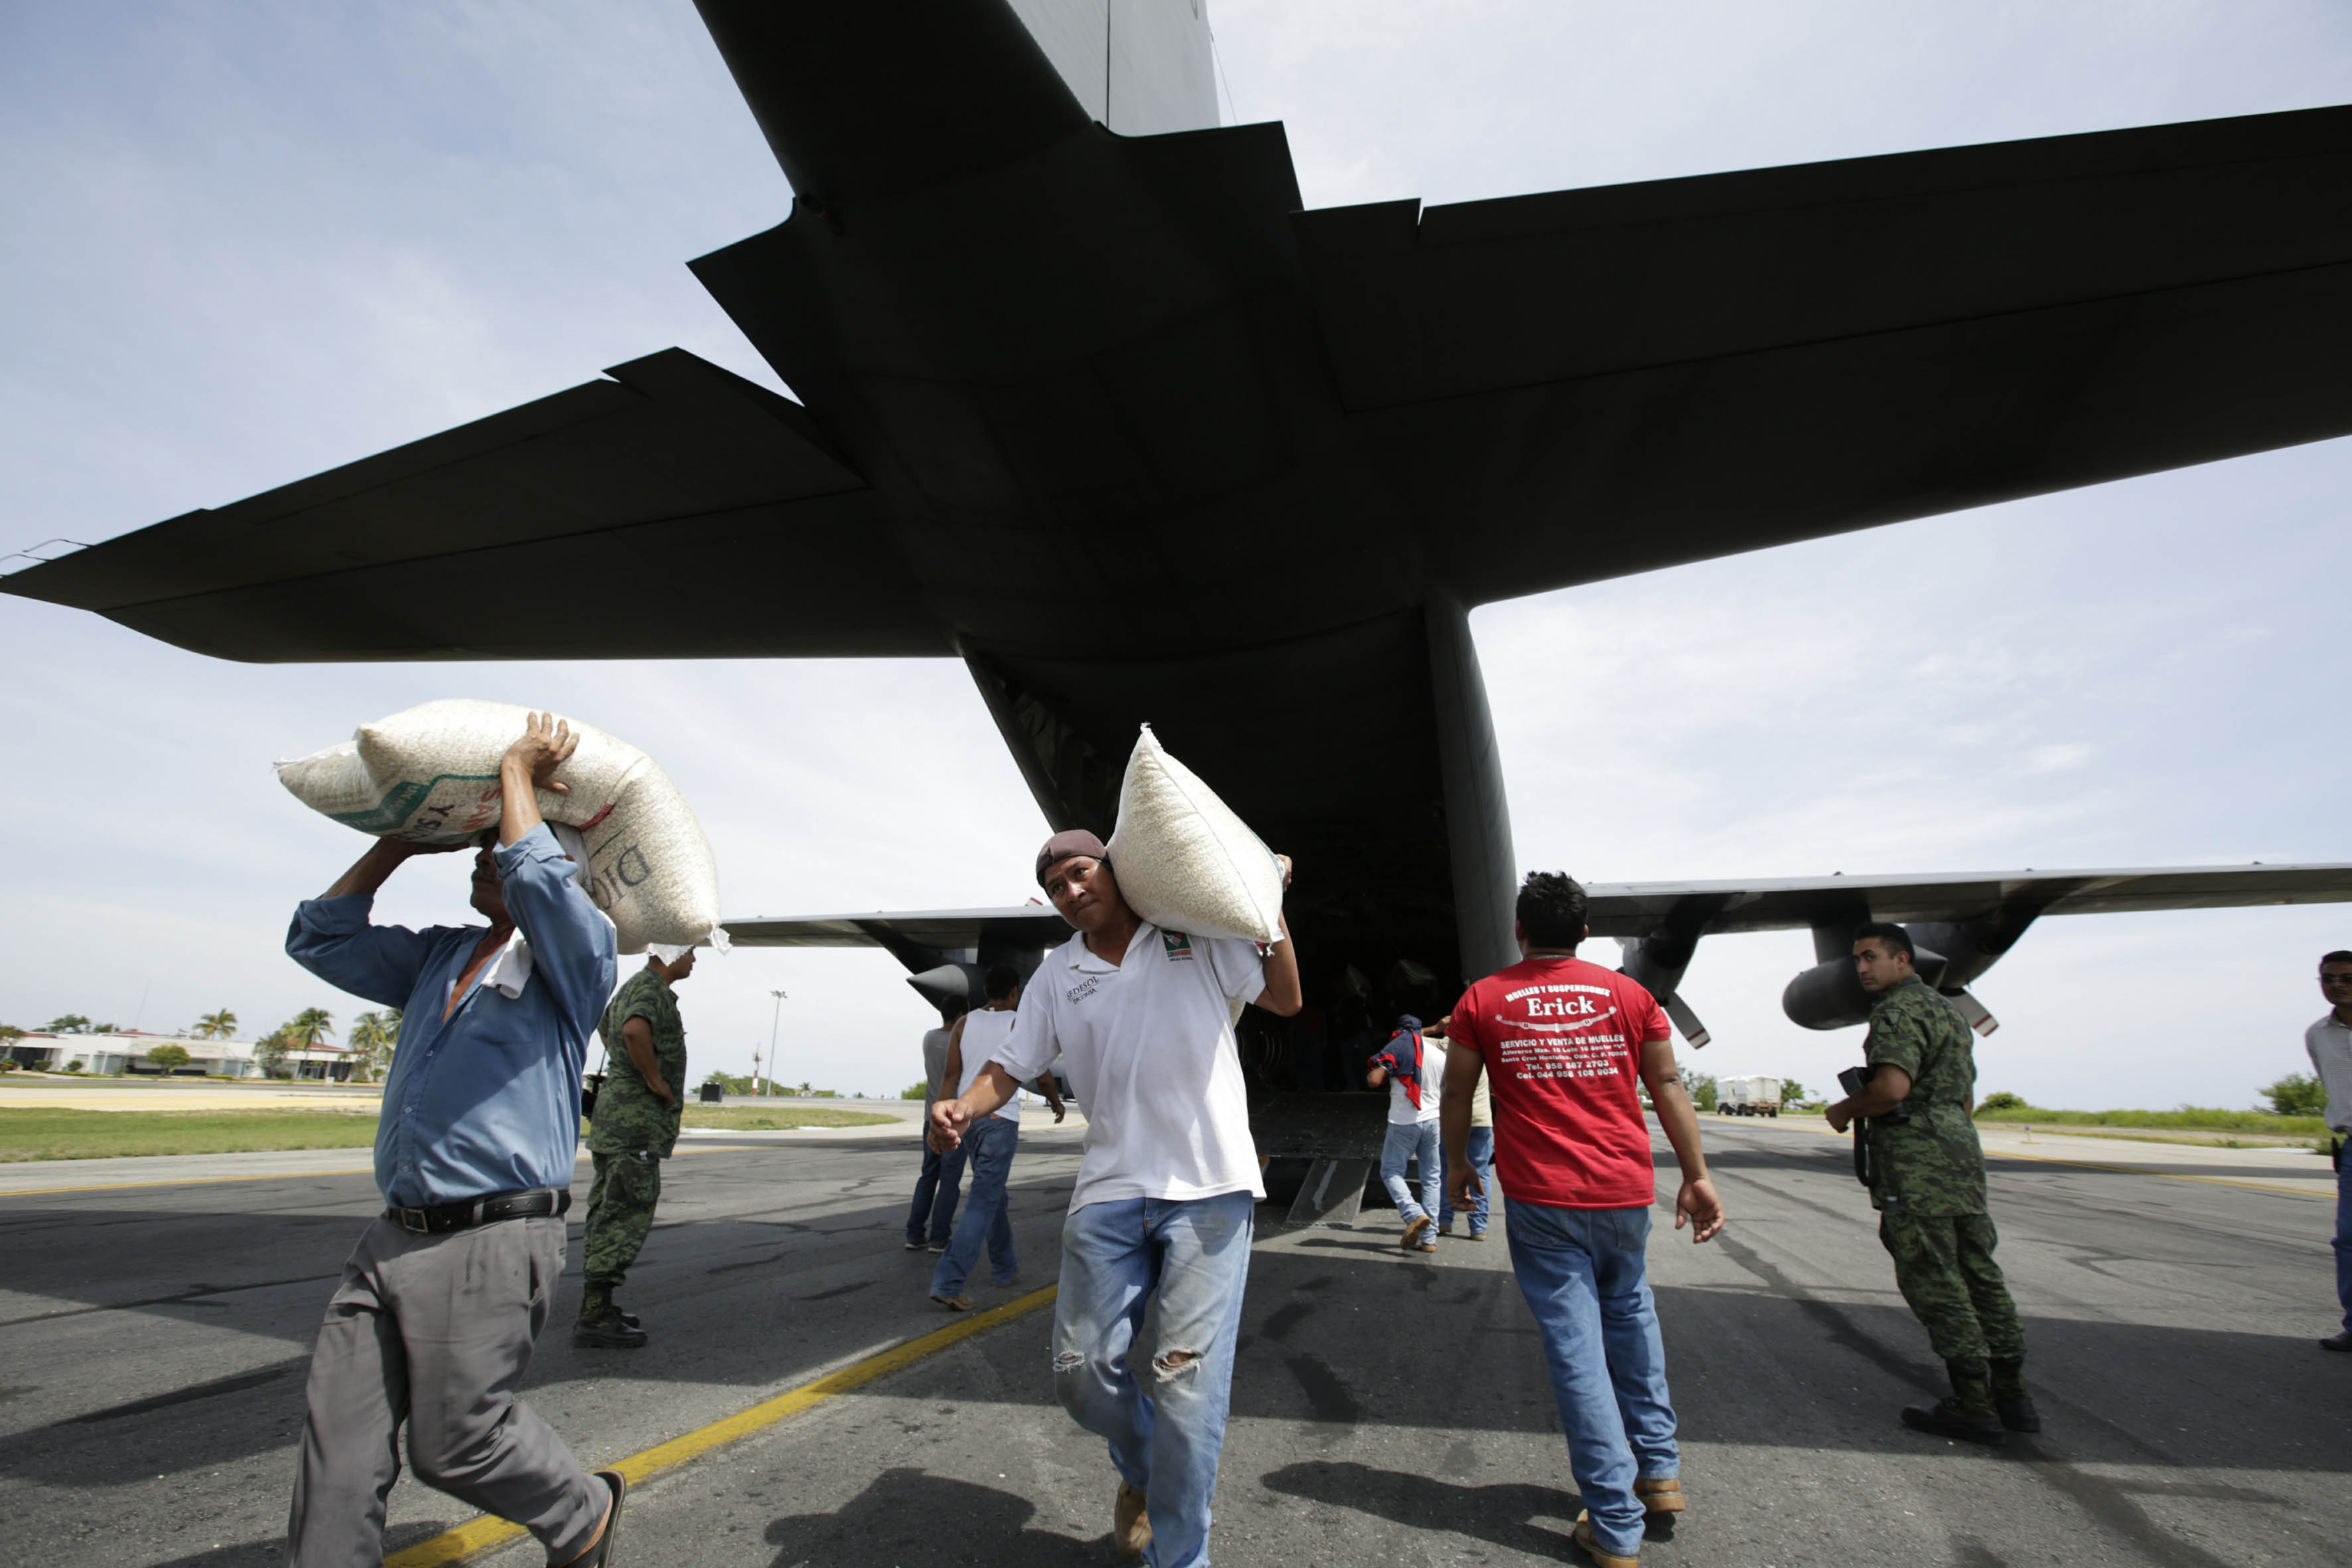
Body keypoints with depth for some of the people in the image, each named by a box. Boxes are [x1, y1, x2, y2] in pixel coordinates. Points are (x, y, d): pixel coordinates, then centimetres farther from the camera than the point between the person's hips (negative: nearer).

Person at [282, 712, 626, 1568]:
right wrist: (402, 843, 15)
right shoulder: (439, 958, 16)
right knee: (338, 1442, 6)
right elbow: (322, 939, 23)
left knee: (458, 1440, 2)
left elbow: (538, 880, -26)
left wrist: (518, 771, -13)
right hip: (395, 1238, 7)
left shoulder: (576, 959, -7)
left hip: (493, 1243, -7)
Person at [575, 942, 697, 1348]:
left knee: (609, 1213, 14)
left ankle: (597, 1308, 23)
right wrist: (656, 1081, -24)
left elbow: (605, 1022, 37)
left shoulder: (635, 986, 17)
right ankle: (594, 1319, -3)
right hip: (636, 1119, -11)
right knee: (625, 1215, -7)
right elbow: (635, 1030, -37)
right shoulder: (651, 989, -15)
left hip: (617, 1116, 11)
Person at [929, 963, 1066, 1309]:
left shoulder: (965, 1023, 6)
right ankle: (948, 1282, -11)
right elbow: (1041, 1078, 2)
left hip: (966, 1115, 6)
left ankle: (1003, 1266, 33)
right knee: (983, 1202, -4)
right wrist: (1057, 1102, 20)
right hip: (999, 1118, -6)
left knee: (994, 1194, 21)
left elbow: (951, 1076, 2)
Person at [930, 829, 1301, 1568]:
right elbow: (1011, 1066, 11)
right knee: (1081, 1368, 4)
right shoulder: (1056, 974, 11)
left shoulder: (1198, 935, 5)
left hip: (1210, 1188, -3)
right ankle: (1140, 1470, 38)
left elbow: (1284, 999, 11)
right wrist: (964, 1107, -10)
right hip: (1110, 1191, 3)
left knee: (1188, 1378, -7)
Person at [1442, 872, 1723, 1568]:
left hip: (1539, 1199, -2)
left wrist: (1457, 1164, 18)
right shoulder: (1628, 993, 2)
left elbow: (1456, 1093, 5)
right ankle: (1660, 1469, 31)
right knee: (1629, 1313, 26)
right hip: (1624, 1192, 3)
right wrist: (1697, 1176, 11)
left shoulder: (1482, 1000, -1)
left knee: (1576, 1349, 4)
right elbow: (1668, 1085, 4)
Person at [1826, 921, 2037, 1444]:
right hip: (1962, 1148, 10)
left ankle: (1974, 1406, 2)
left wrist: (1846, 1109, -8)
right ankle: (2012, 1396, 21)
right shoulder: (1948, 1010, 21)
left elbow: (1892, 1086, -24)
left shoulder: (1899, 1010, -11)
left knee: (1934, 1283, -3)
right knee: (1979, 1275, 14)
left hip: (1917, 1162, -10)